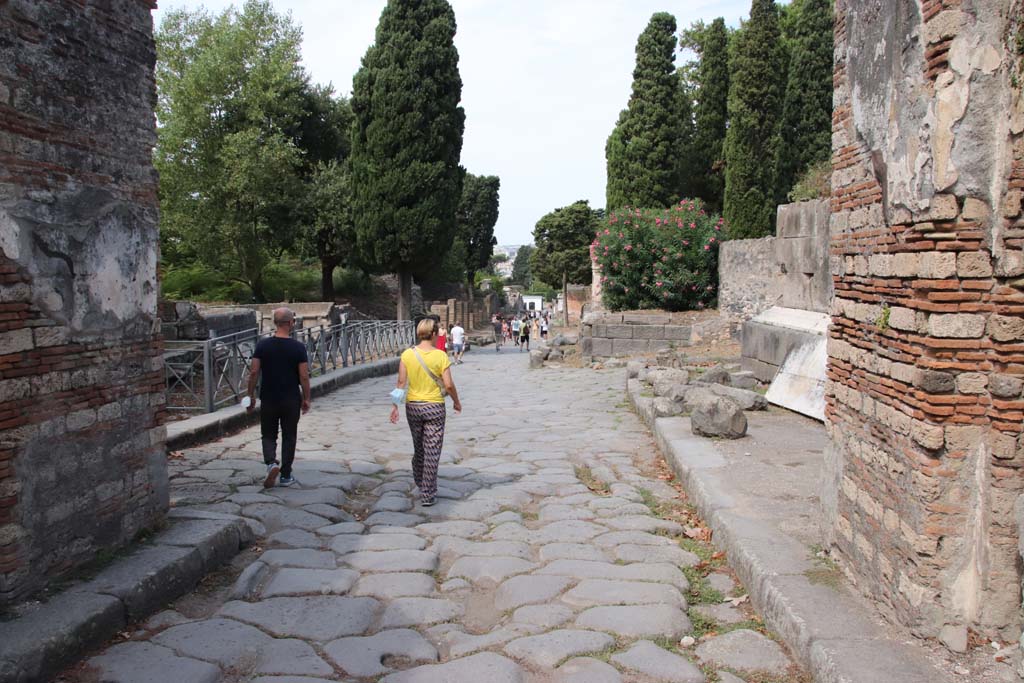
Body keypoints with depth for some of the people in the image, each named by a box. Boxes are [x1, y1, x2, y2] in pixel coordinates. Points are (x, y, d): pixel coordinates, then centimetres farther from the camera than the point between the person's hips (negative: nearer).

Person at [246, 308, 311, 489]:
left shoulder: (262, 345, -4)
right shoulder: (298, 347, -9)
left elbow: (254, 373, -4)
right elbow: (304, 376, -8)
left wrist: (251, 396, 6)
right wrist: (306, 399, 3)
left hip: (268, 399, 1)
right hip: (291, 400, -1)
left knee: (268, 435, 14)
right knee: (289, 437, 10)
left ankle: (271, 463, -11)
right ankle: (286, 475, 15)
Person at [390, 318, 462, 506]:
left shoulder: (407, 354, -3)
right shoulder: (440, 355, -11)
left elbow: (401, 382, -5)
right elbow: (448, 385, -11)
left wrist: (395, 405, 1)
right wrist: (456, 401, 5)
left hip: (413, 406, 4)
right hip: (434, 407, -4)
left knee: (418, 449, 20)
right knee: (432, 452, 3)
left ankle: (421, 486, 36)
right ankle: (427, 495, 5)